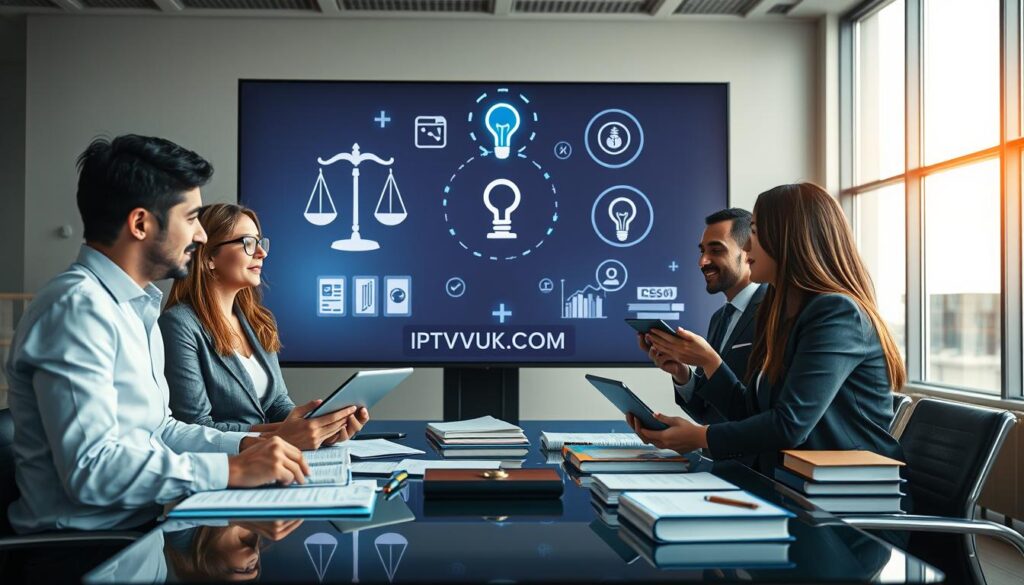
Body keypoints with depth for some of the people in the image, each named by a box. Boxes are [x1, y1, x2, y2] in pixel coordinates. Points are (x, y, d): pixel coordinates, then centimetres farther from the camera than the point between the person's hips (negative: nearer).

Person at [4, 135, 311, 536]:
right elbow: (89, 468, -25)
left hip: (144, 524, 9)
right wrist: (233, 469, -22)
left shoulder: (136, 306, 13)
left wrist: (244, 445, 2)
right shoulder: (77, 307, -17)